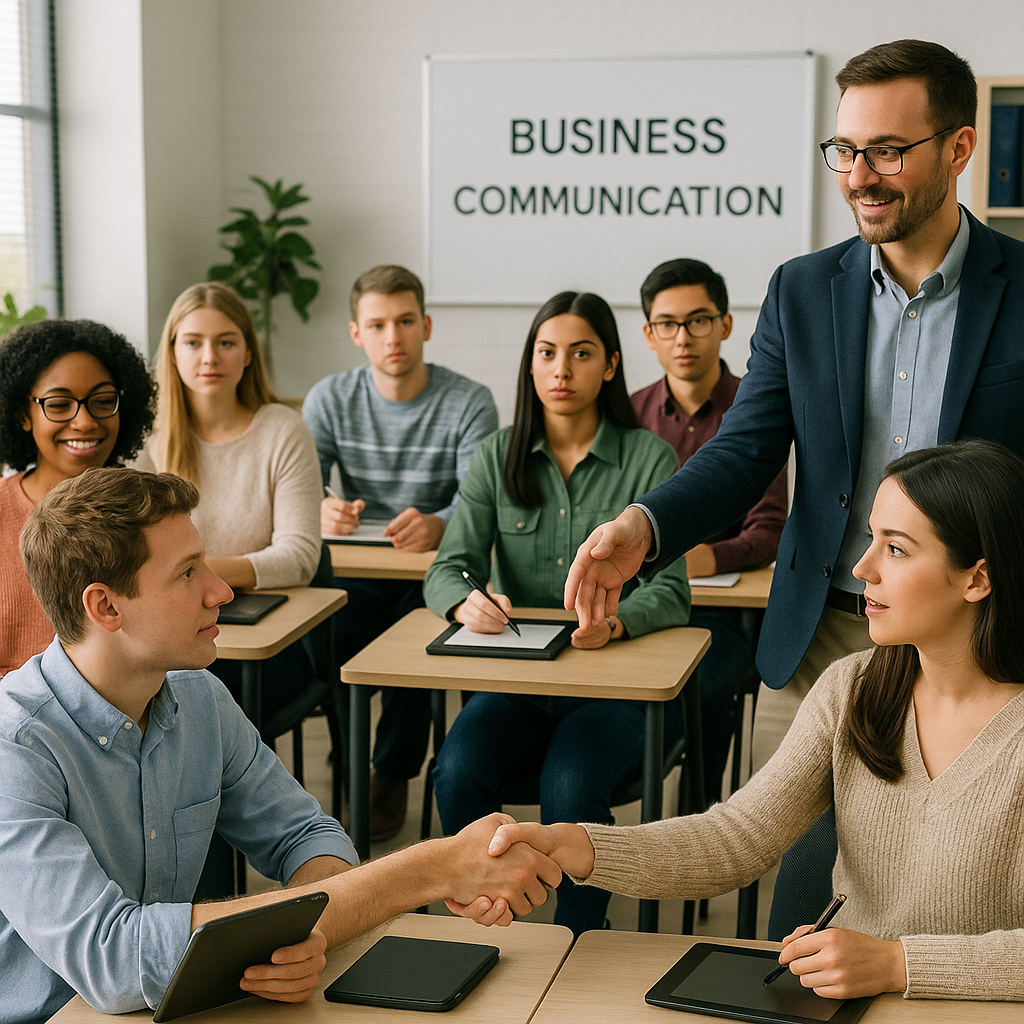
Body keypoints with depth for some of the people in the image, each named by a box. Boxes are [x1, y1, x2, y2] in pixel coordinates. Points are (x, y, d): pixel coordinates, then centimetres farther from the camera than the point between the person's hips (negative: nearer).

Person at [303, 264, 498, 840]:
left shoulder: (469, 403, -3)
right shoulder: (329, 399, 6)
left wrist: (437, 525, -39)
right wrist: (321, 511, -28)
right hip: (355, 572, 2)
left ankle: (393, 776, -7)